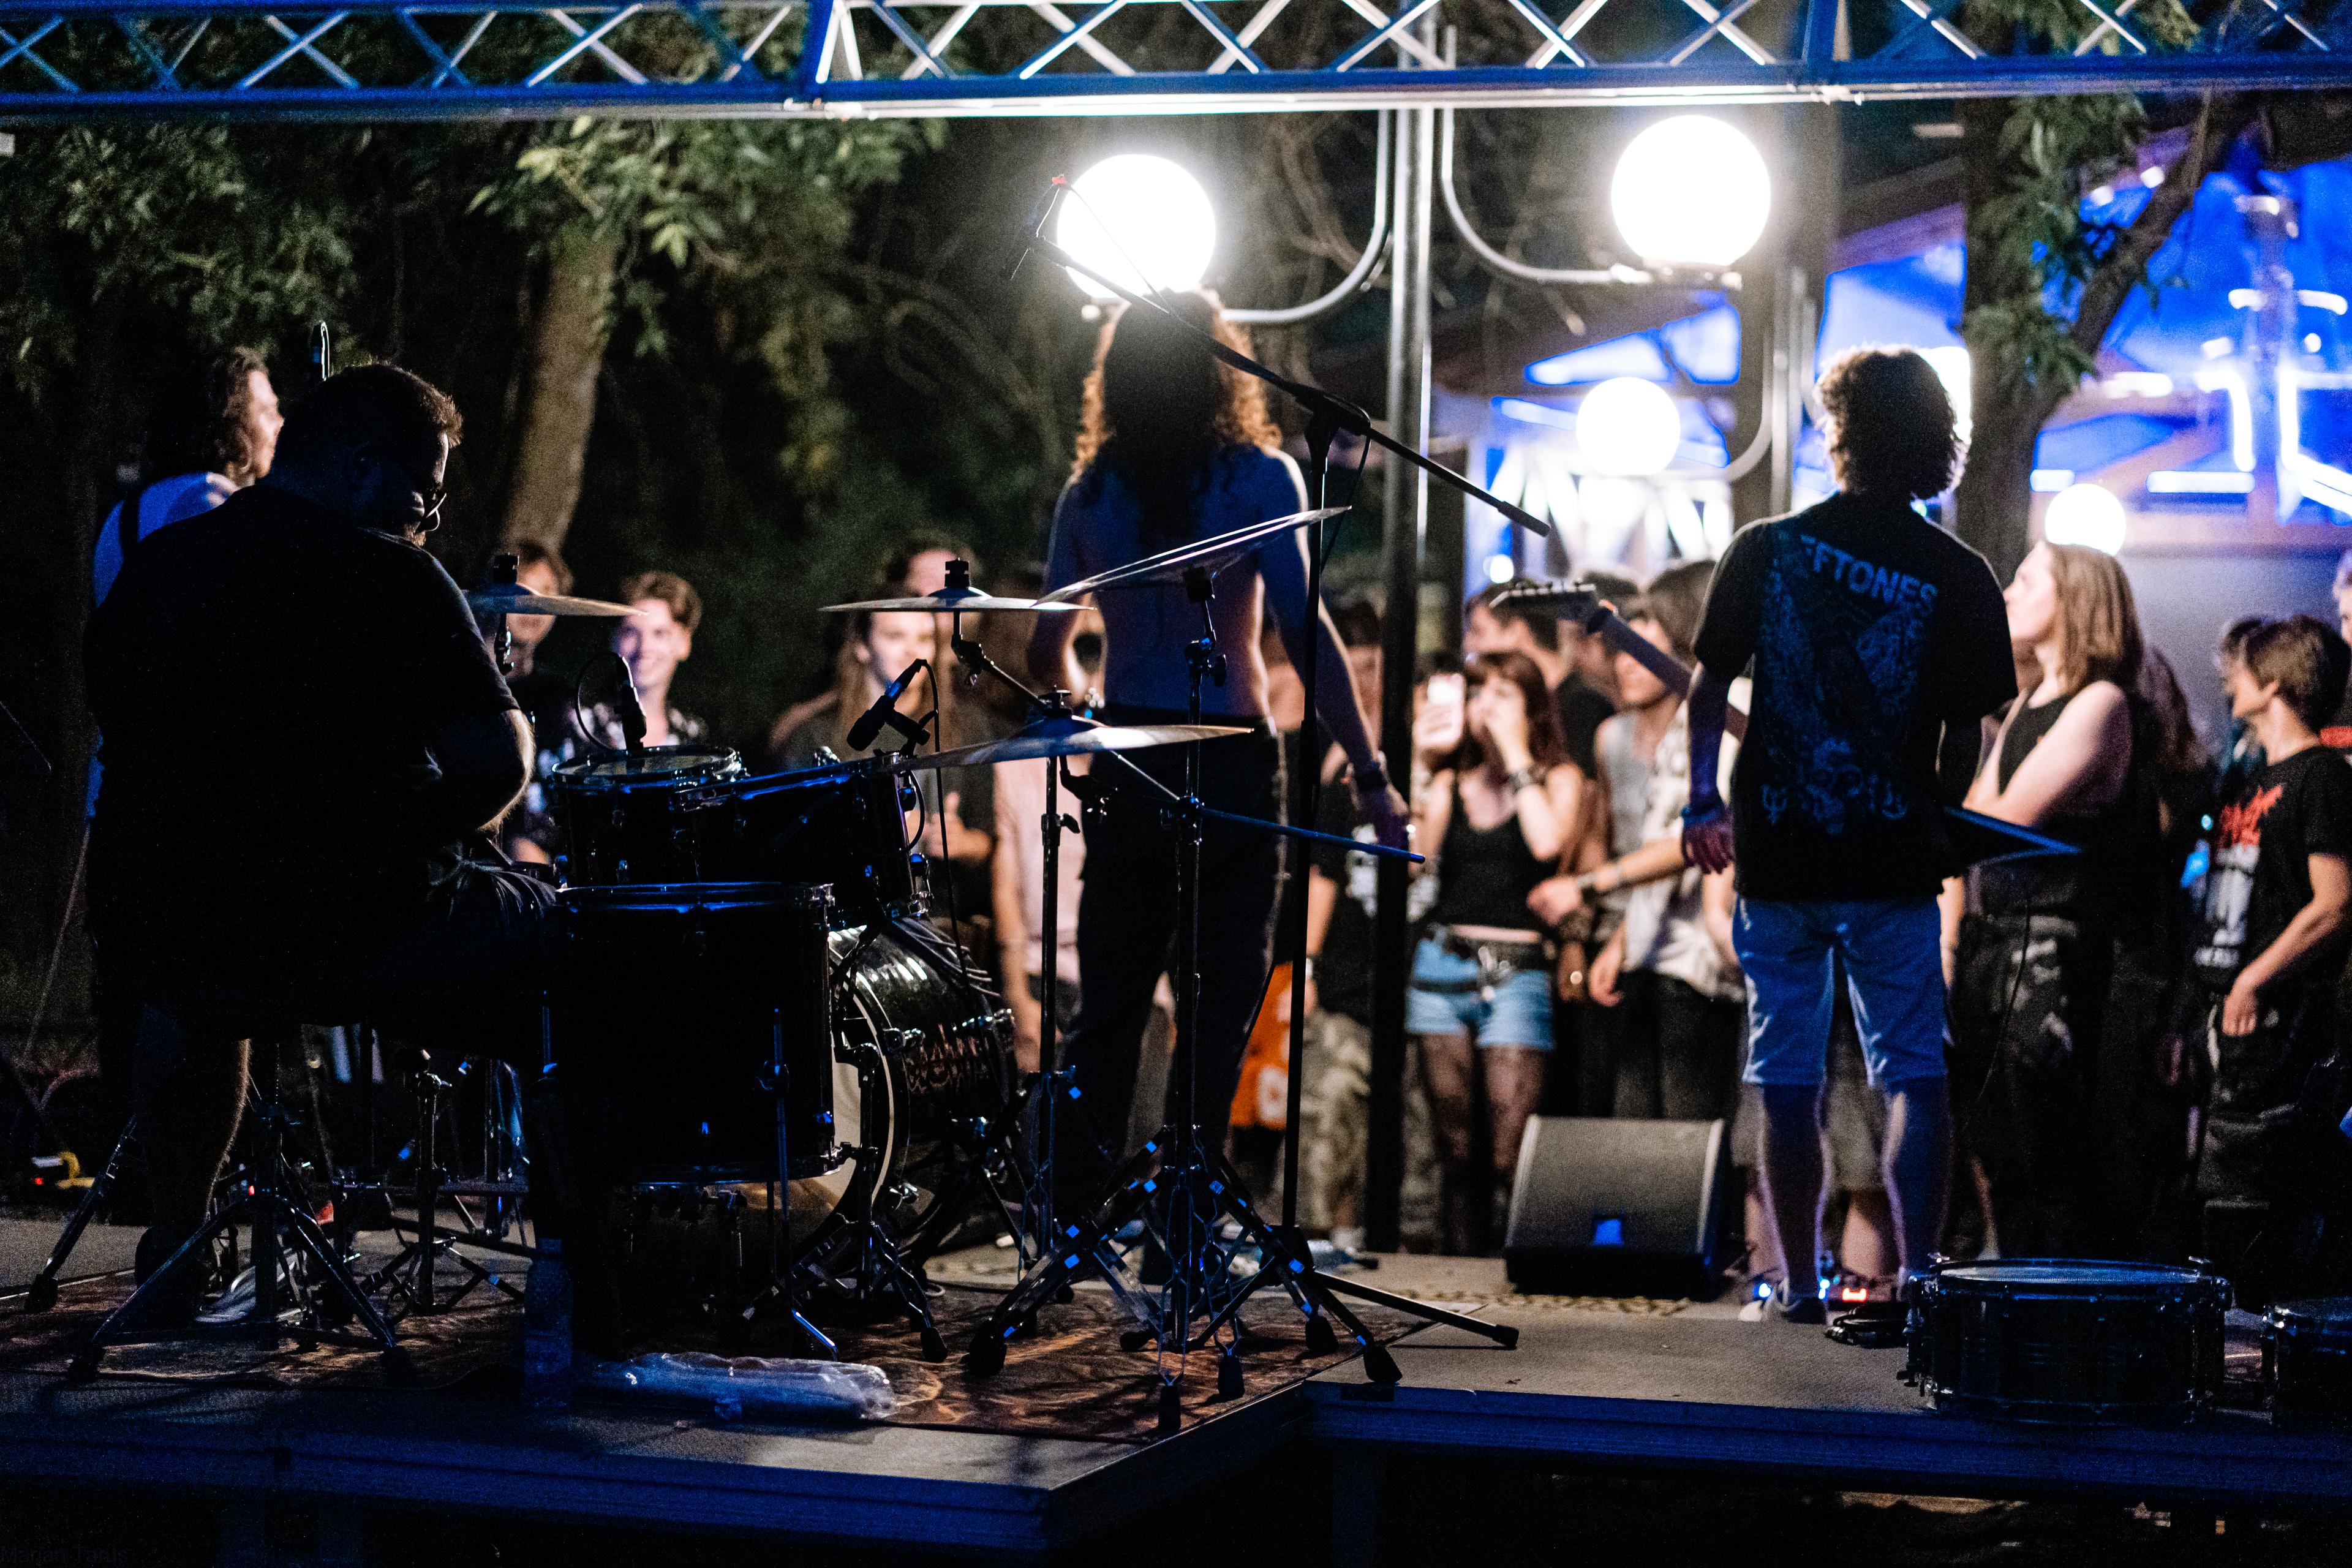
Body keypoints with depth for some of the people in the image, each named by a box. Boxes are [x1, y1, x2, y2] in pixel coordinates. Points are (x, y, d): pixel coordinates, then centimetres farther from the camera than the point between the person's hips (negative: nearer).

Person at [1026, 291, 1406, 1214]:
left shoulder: (1091, 490, 6)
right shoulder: (1256, 478, -7)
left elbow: (1048, 652, 9)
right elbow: (1303, 631, -15)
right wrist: (1369, 773, -13)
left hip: (1123, 761, 4)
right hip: (1230, 764, -4)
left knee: (1110, 1002, 13)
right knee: (1220, 1004, 1)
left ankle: (1075, 1207, 14)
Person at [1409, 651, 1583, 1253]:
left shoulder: (1559, 777, 6)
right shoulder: (1451, 780, 15)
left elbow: (1547, 841, -16)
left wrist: (1516, 752, -7)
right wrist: (1420, 763, -2)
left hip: (1516, 971, -4)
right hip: (1442, 965, 4)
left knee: (1510, 1154, -12)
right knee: (1456, 1148, 4)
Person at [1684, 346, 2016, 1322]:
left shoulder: (1764, 549, 0)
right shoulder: (1959, 578, -2)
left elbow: (1709, 683, 1)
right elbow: (1965, 736, 0)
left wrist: (1702, 797, 7)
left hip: (1779, 856, 1)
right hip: (1894, 861, -1)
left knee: (1789, 1082, 8)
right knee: (1915, 1072, 5)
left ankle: (1799, 1284, 12)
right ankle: (1917, 1271, -6)